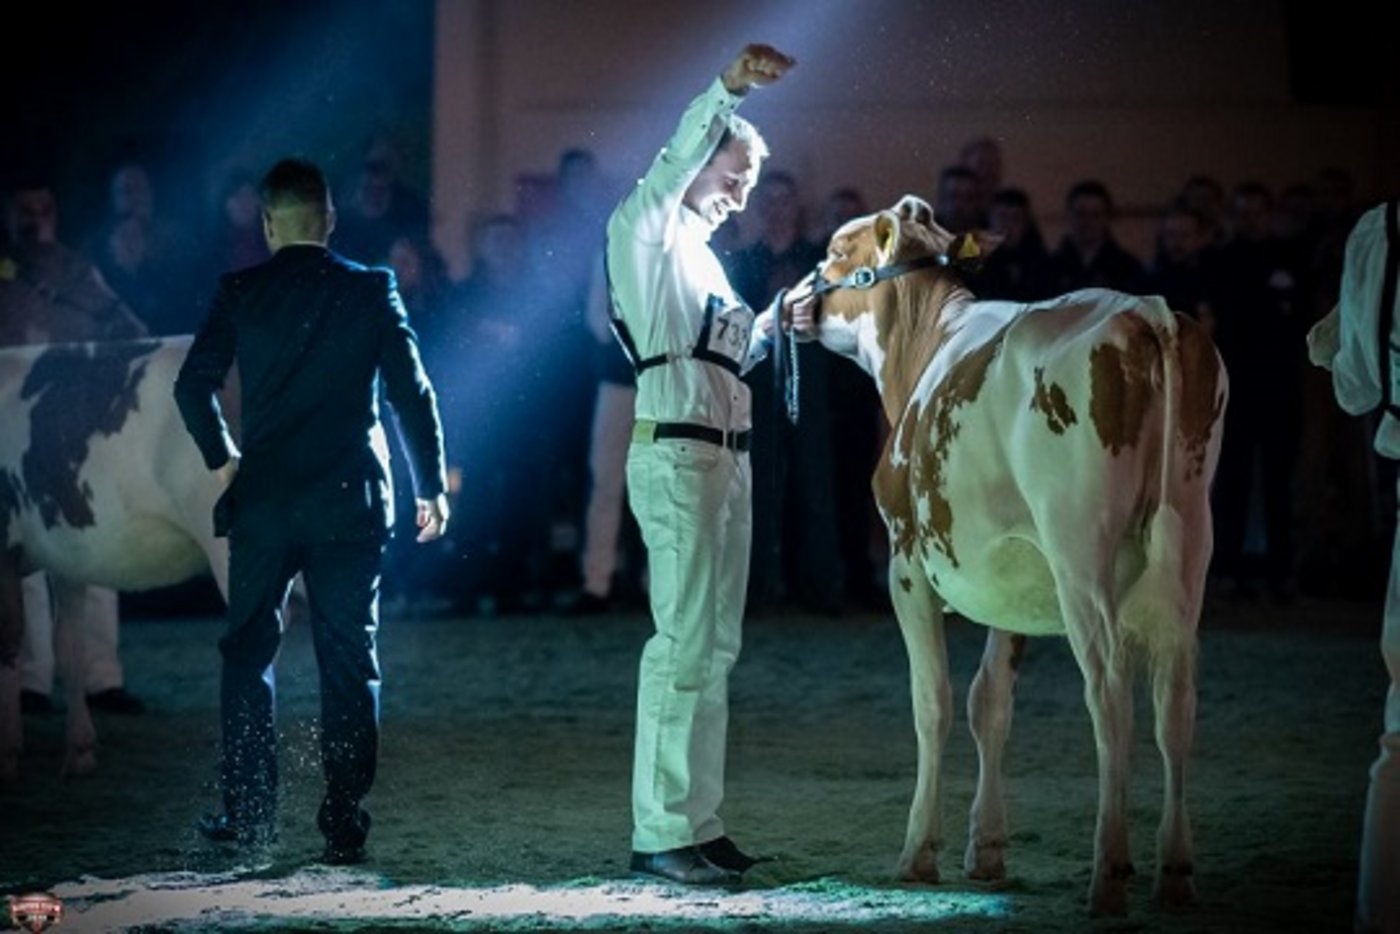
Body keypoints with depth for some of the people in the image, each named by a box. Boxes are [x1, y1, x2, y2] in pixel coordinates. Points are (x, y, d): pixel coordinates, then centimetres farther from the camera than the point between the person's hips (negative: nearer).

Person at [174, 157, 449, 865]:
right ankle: (343, 824, 0)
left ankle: (249, 809, 8)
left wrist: (221, 457, 15)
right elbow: (411, 392, -2)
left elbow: (193, 385, -2)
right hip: (350, 503, 0)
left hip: (263, 500, 0)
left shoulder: (239, 293, 0)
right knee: (348, 662, 4)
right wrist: (431, 486, 6)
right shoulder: (371, 291, -1)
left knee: (248, 652, 13)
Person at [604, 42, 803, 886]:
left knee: (716, 646, 9)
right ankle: (662, 832, -13)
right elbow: (676, 162, -22)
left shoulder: (700, 253, 22)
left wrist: (773, 324, 11)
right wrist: (729, 90, -33)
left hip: (727, 457, 9)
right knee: (684, 642, -13)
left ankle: (698, 819, 13)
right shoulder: (645, 232, -3)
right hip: (676, 455, -9)